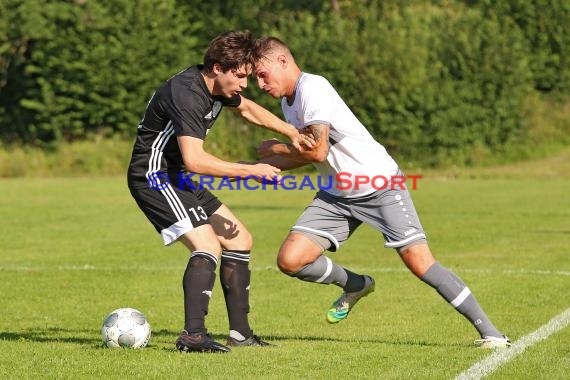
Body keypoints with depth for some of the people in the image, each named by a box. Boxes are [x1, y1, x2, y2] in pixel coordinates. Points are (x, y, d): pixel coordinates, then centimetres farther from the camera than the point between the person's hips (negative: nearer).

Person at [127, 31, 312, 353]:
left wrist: (292, 133, 16)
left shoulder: (217, 85, 3)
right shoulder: (187, 94, -27)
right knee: (207, 245, -25)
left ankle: (240, 333, 13)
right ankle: (193, 335, -28)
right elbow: (195, 160, -35)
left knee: (240, 240, 11)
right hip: (154, 176, -10)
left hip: (176, 177, 10)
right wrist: (251, 170, -28)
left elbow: (247, 108, 26)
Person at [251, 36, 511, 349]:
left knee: (421, 264, -15)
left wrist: (276, 149, -7)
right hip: (337, 194, 8)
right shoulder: (288, 101, 11)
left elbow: (317, 150, -25)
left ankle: (488, 332, -5)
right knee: (289, 259, -7)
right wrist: (256, 166, 10)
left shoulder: (312, 88, -18)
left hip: (380, 185, -8)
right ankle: (355, 286, 20)